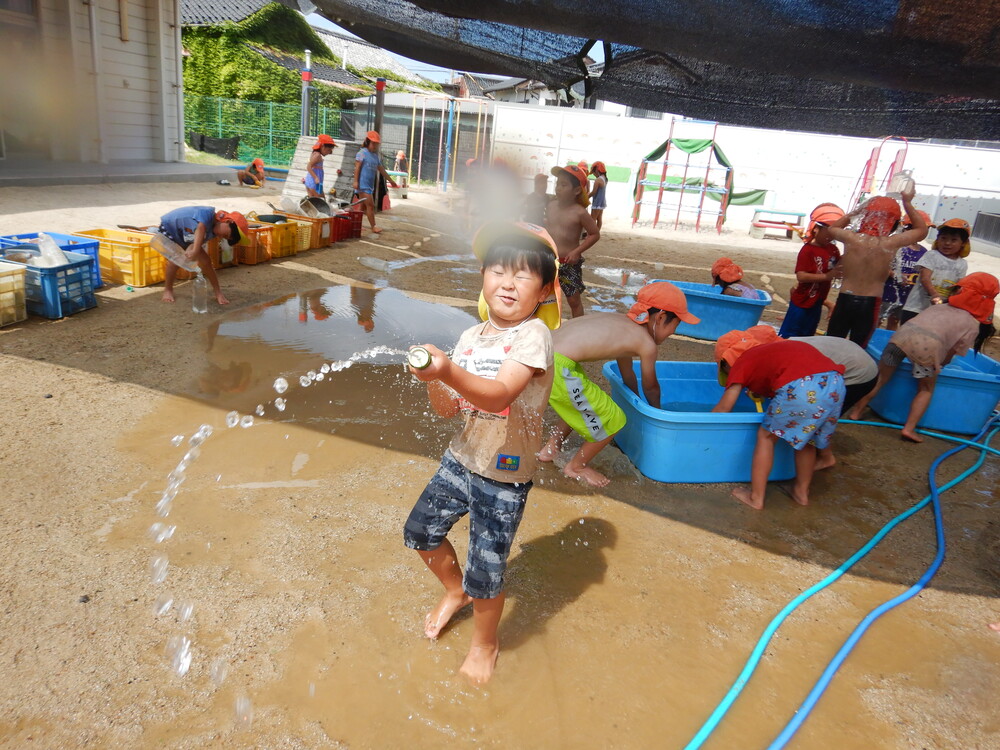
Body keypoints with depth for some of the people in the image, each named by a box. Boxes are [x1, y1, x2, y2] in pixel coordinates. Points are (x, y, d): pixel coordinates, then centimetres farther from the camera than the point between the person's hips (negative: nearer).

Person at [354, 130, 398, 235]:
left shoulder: (375, 156, 17)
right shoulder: (362, 153, -5)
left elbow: (382, 170, 22)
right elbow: (357, 167, -9)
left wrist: (391, 181, 24)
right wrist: (356, 181, -17)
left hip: (370, 185, 8)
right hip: (363, 184, -8)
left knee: (363, 206, 10)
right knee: (370, 205, -10)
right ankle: (373, 227, -7)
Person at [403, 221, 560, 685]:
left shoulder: (534, 336, -18)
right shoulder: (472, 337, 2)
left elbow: (499, 394, -34)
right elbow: (449, 408, 1)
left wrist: (448, 370, -49)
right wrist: (433, 380, -20)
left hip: (504, 478, -6)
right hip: (461, 460, 7)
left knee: (485, 575, 3)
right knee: (420, 532, 19)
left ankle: (484, 645, 36)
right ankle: (455, 591, 49)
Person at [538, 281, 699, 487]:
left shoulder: (621, 321, 22)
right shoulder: (647, 344, -1)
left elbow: (627, 374, 34)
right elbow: (650, 387, 17)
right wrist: (656, 411, 37)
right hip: (557, 367, -9)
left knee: (583, 403, 32)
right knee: (612, 420, 10)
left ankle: (551, 449, 43)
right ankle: (576, 467, 28)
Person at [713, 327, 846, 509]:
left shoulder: (741, 363, 16)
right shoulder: (768, 350, 34)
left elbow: (723, 408, 17)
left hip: (802, 387, -7)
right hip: (835, 383, 7)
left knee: (766, 436, 14)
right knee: (806, 437, 28)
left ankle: (756, 497, 19)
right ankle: (802, 491, 44)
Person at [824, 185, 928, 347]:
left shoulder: (851, 238, -7)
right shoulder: (891, 243, -8)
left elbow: (833, 229, 18)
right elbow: (922, 230, 11)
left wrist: (856, 211, 15)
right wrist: (907, 203, 11)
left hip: (845, 300, 1)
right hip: (869, 304, -1)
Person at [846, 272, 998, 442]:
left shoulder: (939, 307, 35)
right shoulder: (973, 324, 24)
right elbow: (948, 356, 21)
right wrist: (936, 367, 39)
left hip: (902, 334, 2)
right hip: (929, 344, -2)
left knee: (879, 378, 19)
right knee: (926, 389, 20)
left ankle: (856, 411, 25)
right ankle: (909, 428, 11)